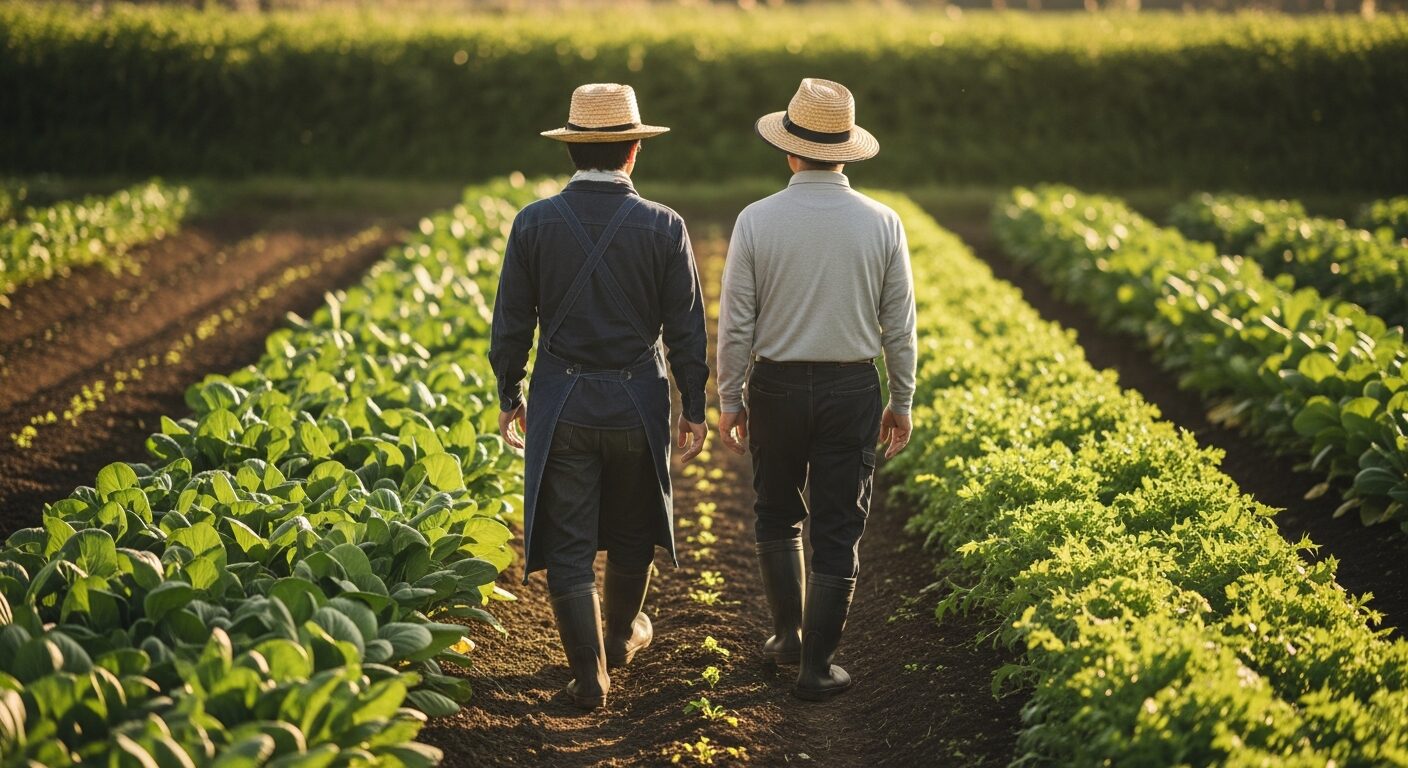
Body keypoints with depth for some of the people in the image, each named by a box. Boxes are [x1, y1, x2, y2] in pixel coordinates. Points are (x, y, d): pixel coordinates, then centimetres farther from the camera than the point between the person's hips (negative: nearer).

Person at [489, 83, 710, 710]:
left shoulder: (533, 224, -6)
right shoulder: (663, 227, -8)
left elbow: (511, 323, 0)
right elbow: (685, 328, -4)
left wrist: (508, 397, 13)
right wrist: (693, 410, 5)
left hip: (559, 403, 0)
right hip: (638, 401, 1)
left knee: (568, 544, 5)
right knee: (631, 529, 22)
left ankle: (590, 674, 4)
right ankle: (623, 634, 41)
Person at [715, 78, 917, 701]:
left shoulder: (756, 221, -8)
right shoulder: (881, 223, -5)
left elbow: (734, 325, -5)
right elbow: (899, 326, 0)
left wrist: (728, 401, 5)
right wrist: (902, 403, 11)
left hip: (777, 387, 0)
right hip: (852, 390, 0)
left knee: (778, 514, 21)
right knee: (837, 530, 7)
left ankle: (789, 634, 29)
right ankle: (817, 665, 9)